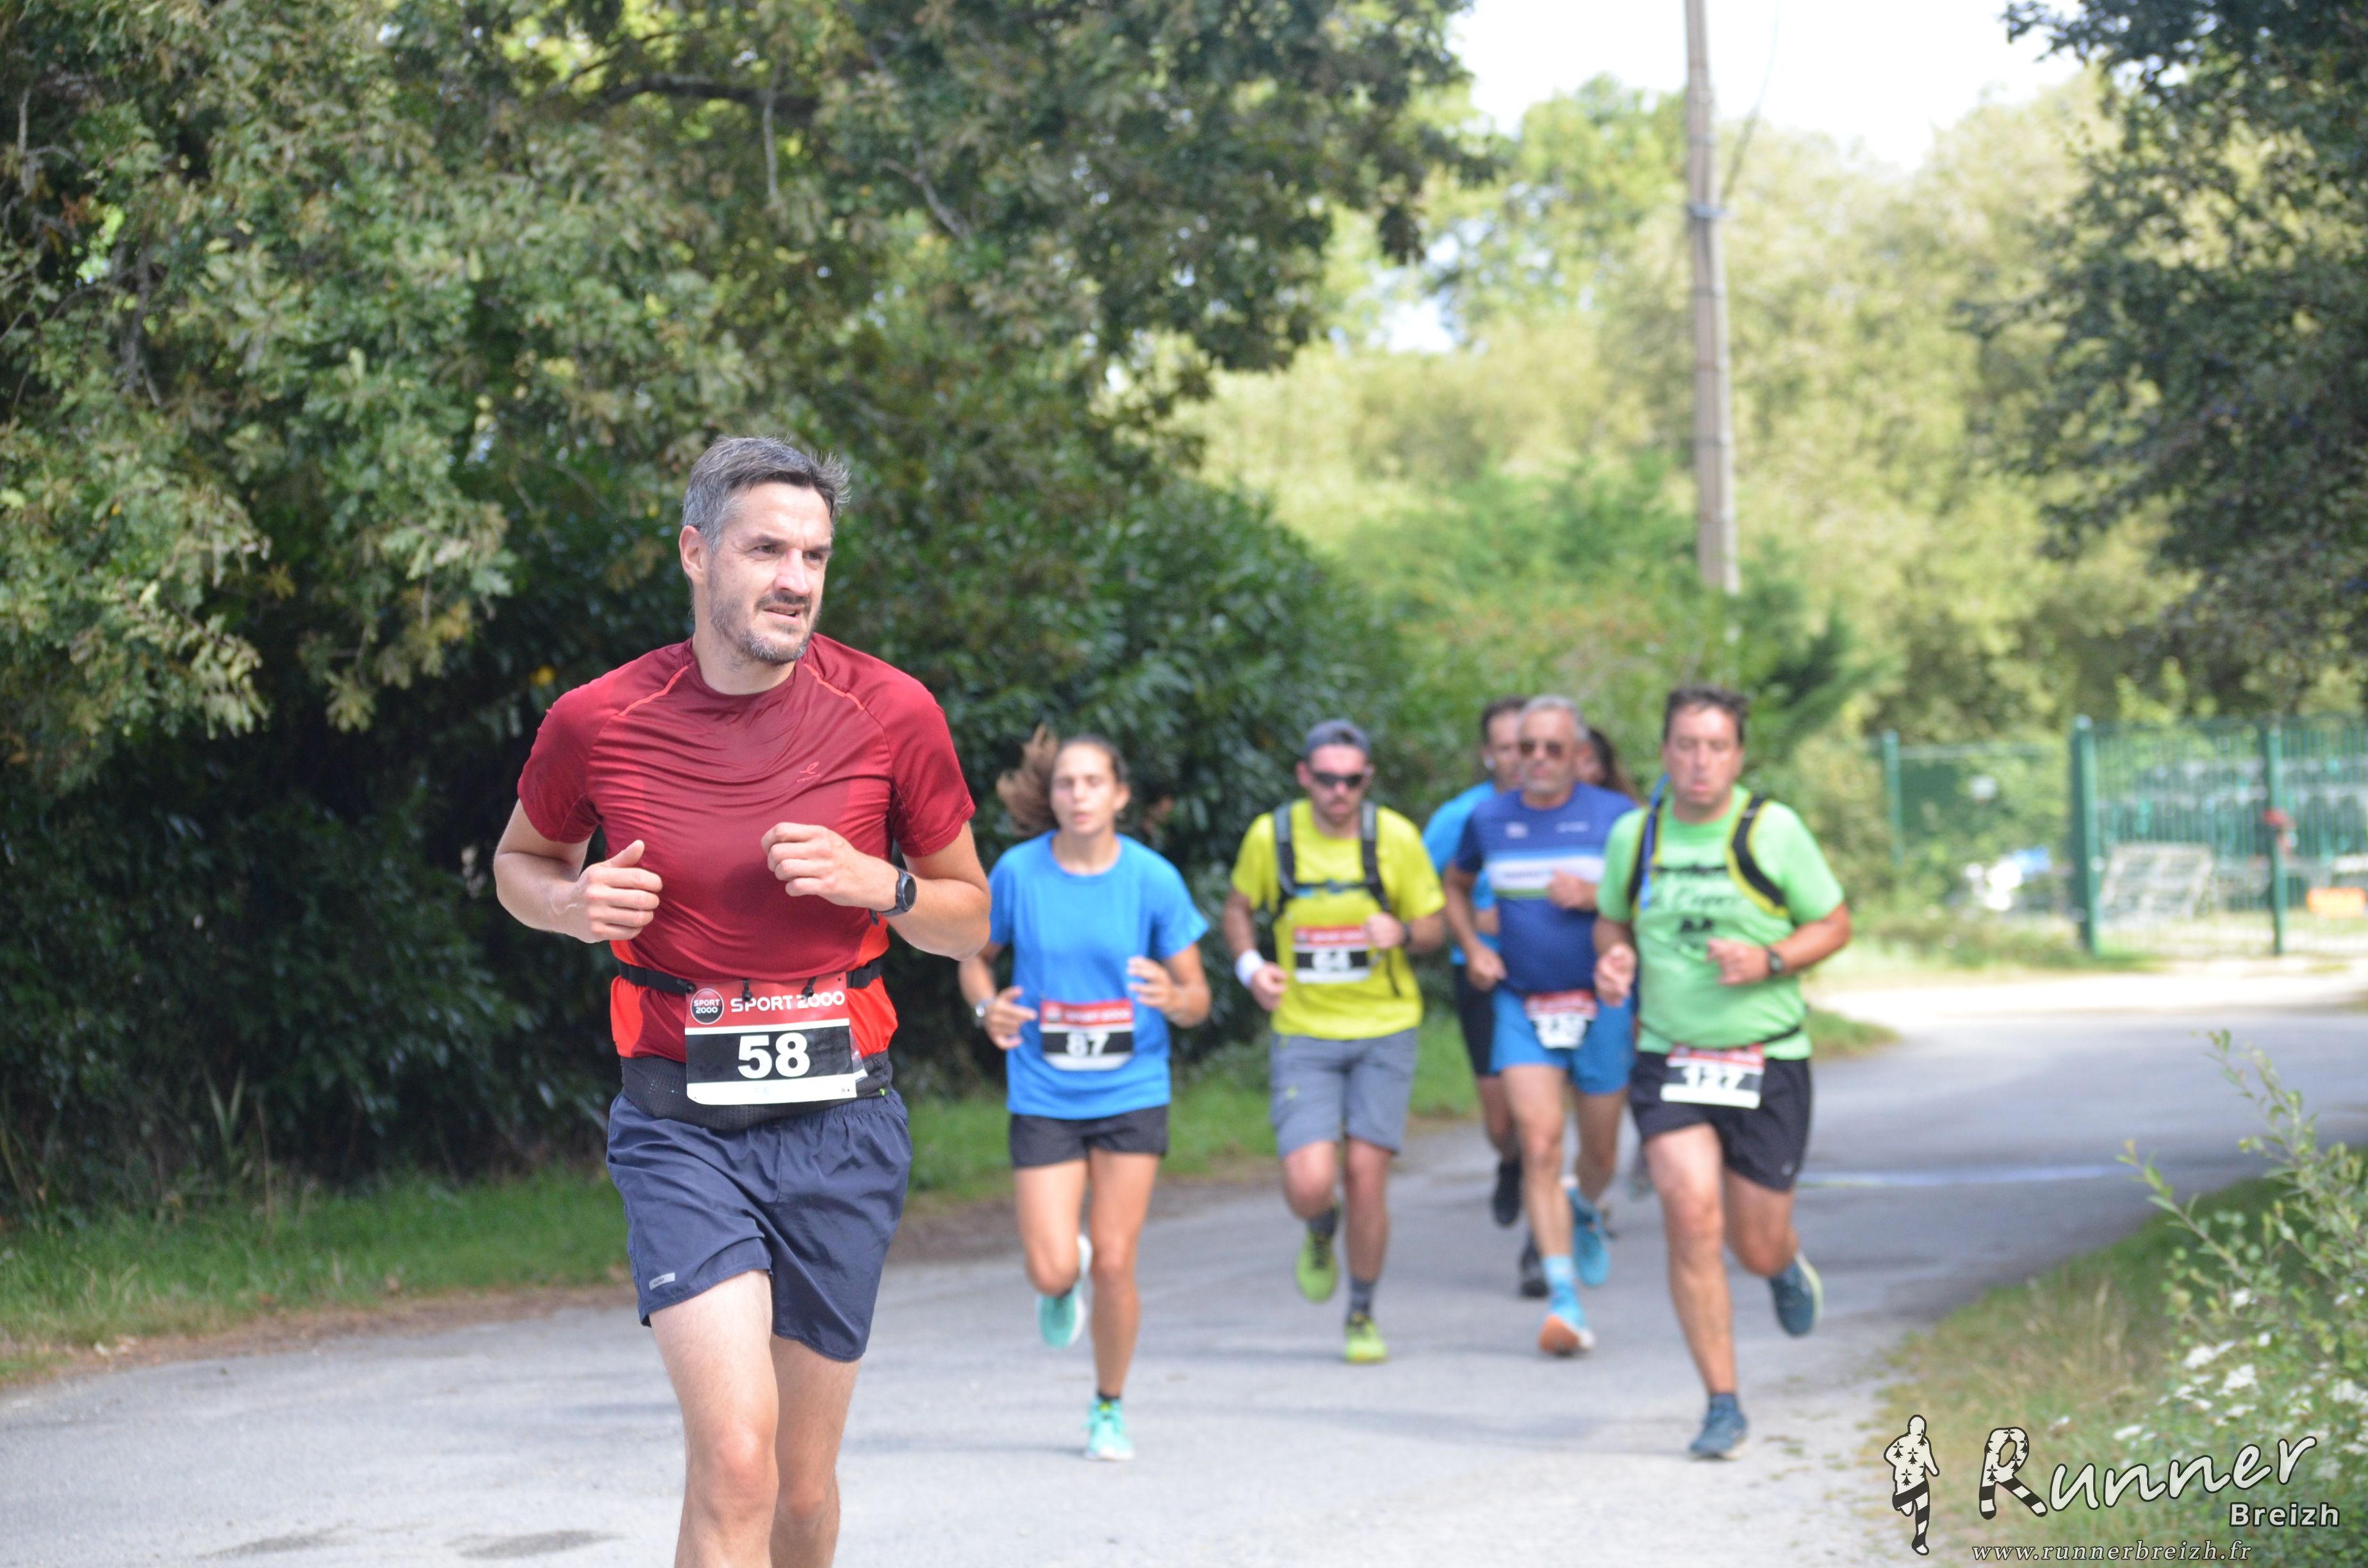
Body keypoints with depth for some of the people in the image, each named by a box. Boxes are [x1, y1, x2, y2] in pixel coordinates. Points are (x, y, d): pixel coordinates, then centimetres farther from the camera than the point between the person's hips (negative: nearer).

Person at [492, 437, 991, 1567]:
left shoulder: (891, 713, -3)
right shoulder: (597, 722, -4)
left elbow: (968, 919, 9)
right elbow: (519, 860, 16)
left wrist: (876, 883, -12)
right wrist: (573, 903, -7)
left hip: (839, 1123, 2)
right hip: (681, 1125, -2)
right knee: (733, 1461, -19)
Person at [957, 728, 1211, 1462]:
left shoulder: (1154, 878, -6)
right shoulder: (1019, 871, -5)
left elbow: (1196, 997, 0)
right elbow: (975, 957, 10)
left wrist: (1173, 998, -24)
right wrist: (988, 1007, -11)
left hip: (1131, 1093, 0)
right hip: (1043, 1095, 0)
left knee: (1113, 1264, -1)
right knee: (1055, 1271, -8)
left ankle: (1110, 1409, 22)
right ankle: (1061, 1282, 32)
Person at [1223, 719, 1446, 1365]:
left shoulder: (1396, 837, -6)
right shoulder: (1271, 835, -5)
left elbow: (1434, 928, 2)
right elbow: (1239, 907, 13)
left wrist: (1402, 931, -21)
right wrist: (1249, 964, -6)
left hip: (1383, 1028, 0)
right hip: (1304, 1036, 0)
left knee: (1366, 1176, -4)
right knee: (1308, 1186, -13)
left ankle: (1363, 1317, 17)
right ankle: (1322, 1232, 26)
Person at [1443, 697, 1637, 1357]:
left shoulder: (1616, 818, -3)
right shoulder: (1488, 820, 3)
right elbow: (1455, 886, 21)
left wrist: (1592, 898, -17)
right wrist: (1472, 947, 5)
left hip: (1602, 1005, 0)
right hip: (1522, 1005, 0)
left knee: (1599, 1151, 12)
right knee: (1539, 1144, -15)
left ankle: (1587, 1212, 49)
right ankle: (1565, 1300, -16)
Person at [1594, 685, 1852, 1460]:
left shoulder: (1771, 829, -7)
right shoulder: (1633, 835, 1)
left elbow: (1834, 924, 1)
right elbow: (1612, 920, 18)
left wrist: (1769, 961, -16)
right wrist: (1613, 958, -4)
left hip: (1768, 1061, -1)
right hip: (1668, 1056, 1)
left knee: (1757, 1247, 4)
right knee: (1690, 1214, -17)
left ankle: (1787, 1266, 46)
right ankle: (1723, 1407, -5)